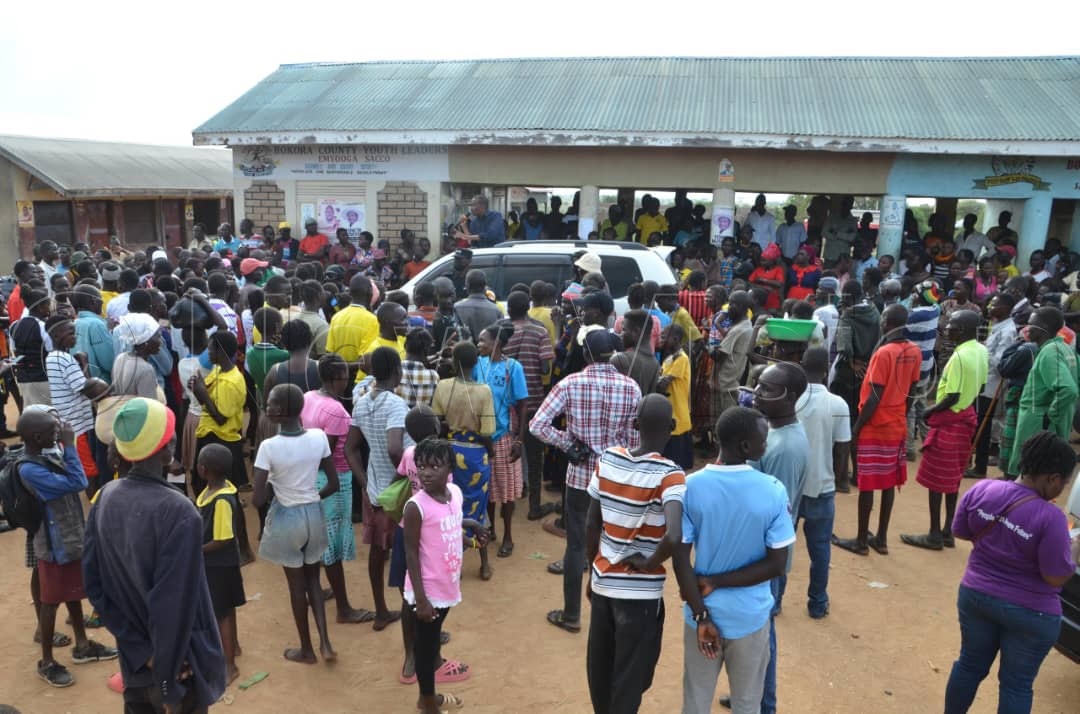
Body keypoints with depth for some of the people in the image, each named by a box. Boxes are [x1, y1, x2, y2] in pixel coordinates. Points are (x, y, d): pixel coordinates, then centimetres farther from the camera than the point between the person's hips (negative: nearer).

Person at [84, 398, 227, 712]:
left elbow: (94, 583, -3)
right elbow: (175, 601, -27)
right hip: (178, 662, -6)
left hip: (135, 656, 6)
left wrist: (139, 647, -2)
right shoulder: (178, 511, -28)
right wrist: (168, 675, -15)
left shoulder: (105, 497, -7)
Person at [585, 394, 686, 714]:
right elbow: (673, 538, -34)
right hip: (641, 591, -5)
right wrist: (649, 564, -15)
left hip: (602, 582, 5)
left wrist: (592, 571, 15)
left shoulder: (607, 460, -5)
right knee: (631, 676, 12)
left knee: (599, 665, 22)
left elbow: (591, 525, 2)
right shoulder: (669, 475, -20)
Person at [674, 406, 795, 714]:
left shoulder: (691, 487, -14)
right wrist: (715, 583, -12)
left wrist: (701, 616, -8)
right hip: (750, 617, -1)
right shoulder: (774, 491, -16)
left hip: (703, 615, 1)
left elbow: (681, 560, -13)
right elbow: (776, 564, -15)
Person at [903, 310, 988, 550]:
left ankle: (934, 535, 8)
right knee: (952, 478, 16)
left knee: (935, 479, 1)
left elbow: (952, 398, -23)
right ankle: (948, 531, 23)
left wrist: (929, 412, -10)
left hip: (949, 421, -9)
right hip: (966, 417, 9)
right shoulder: (982, 351, 4)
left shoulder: (959, 356, -23)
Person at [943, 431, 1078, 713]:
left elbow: (960, 532, 4)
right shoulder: (1050, 517, -24)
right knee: (1017, 683, 13)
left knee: (970, 664, 22)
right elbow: (1057, 577, -16)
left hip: (975, 595, 5)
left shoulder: (981, 489, -10)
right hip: (1029, 612, -4)